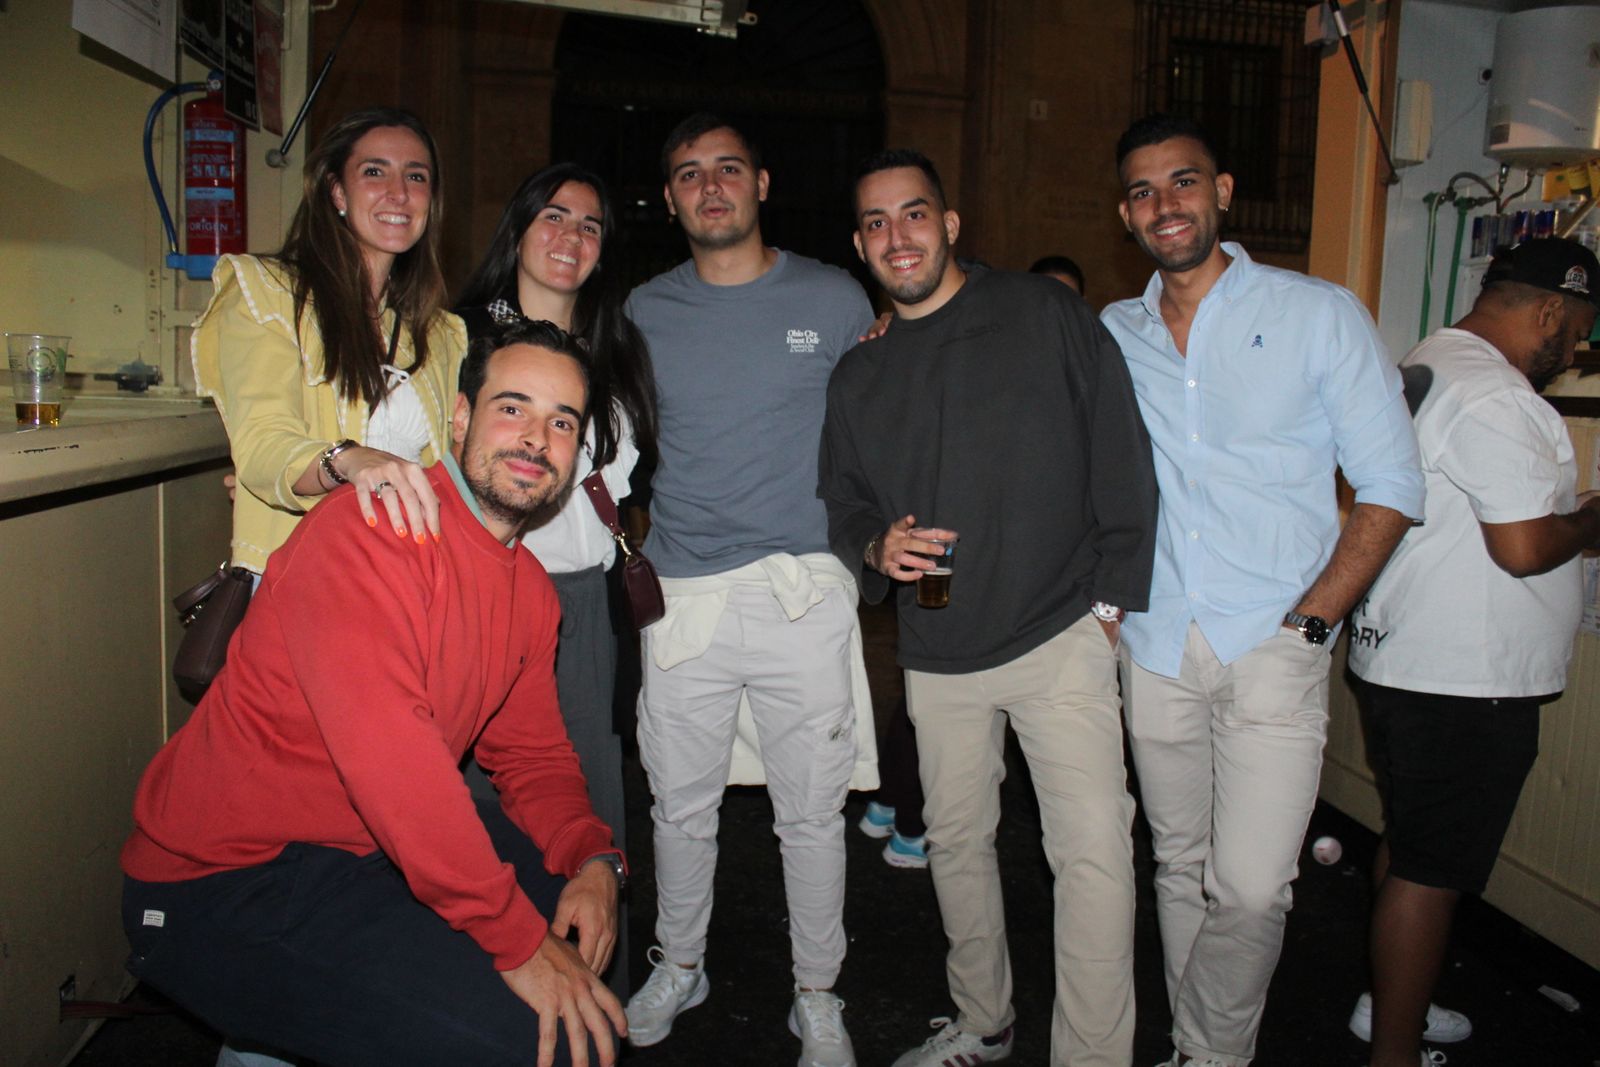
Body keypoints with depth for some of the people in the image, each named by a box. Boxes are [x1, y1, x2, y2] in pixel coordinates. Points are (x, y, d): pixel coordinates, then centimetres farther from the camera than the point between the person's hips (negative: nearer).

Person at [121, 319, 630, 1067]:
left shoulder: (530, 588, 7)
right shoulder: (370, 529, -22)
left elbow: (534, 754, 13)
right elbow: (387, 753, -31)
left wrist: (593, 860, -8)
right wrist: (519, 942, -27)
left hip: (376, 845, 9)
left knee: (585, 912, 17)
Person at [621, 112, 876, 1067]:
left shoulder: (834, 298, 3)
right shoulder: (646, 311, 9)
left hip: (803, 593, -2)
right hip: (683, 596, 2)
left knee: (812, 815, 8)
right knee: (681, 807, 14)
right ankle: (678, 968, 38)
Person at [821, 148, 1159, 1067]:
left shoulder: (1048, 317, -3)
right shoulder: (859, 377, 10)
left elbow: (1124, 462, -3)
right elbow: (844, 504, 16)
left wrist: (1113, 599, -6)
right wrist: (877, 548, -7)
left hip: (1062, 635, -4)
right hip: (938, 654, 5)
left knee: (1095, 849, -11)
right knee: (957, 842, 16)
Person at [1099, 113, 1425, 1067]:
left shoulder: (1320, 315, 1)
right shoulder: (1110, 335, 9)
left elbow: (1390, 487, -1)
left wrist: (1310, 621, -9)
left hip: (1272, 652, -3)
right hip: (1155, 647, 3)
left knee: (1249, 887, -8)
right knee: (1183, 868, 13)